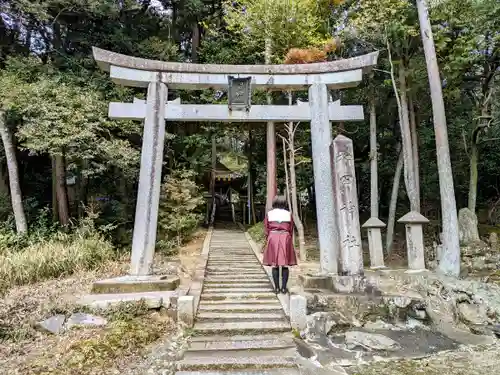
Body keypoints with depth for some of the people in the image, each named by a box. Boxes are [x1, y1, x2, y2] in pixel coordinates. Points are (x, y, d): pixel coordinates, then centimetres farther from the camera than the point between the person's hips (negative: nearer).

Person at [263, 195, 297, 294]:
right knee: (285, 264, 5)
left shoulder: (269, 214, 2)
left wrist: (268, 240, 14)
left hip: (272, 238, 0)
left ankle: (277, 288, 7)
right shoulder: (288, 214, 3)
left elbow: (266, 230, 3)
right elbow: (291, 230, 6)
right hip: (285, 238, 0)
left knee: (274, 264, 5)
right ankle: (284, 288, 6)